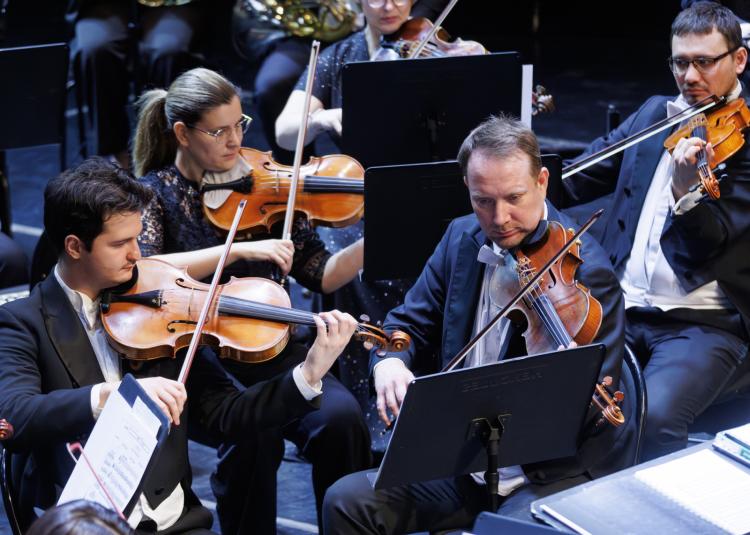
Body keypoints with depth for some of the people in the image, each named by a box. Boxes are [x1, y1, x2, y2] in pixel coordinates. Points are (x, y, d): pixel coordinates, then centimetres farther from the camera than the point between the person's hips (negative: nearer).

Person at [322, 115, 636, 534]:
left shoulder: (585, 270, -15)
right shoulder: (462, 239, 6)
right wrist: (389, 361, -11)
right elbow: (411, 324, 12)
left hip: (552, 471, -6)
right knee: (346, 501, -9)